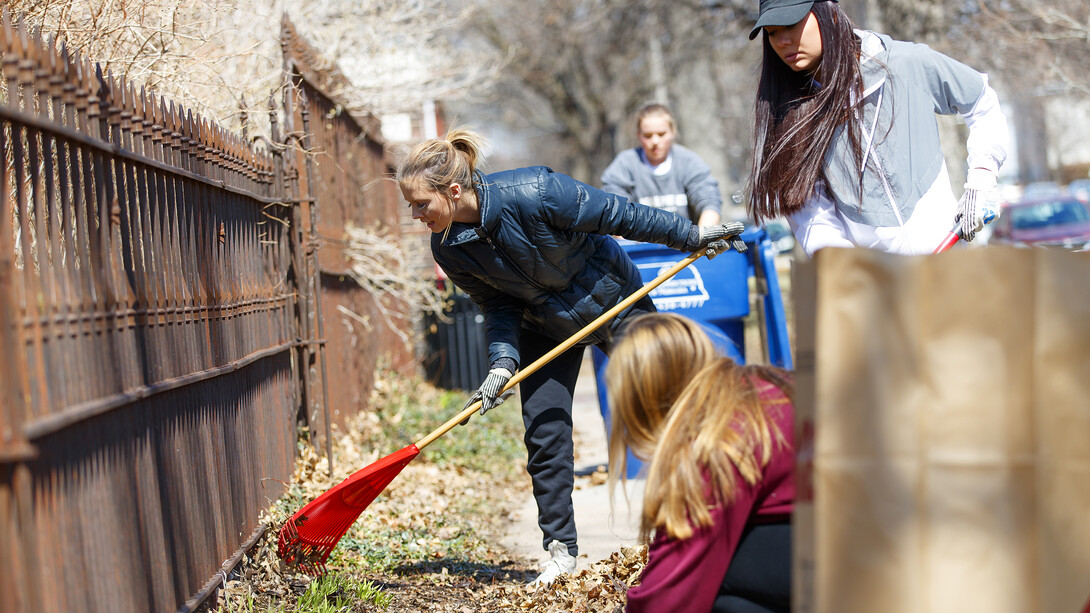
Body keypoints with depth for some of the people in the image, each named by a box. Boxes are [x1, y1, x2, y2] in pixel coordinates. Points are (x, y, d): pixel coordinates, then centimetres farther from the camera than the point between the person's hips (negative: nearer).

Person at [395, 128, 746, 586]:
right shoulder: (449, 249, -19)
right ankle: (561, 550, 6)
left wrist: (691, 235, -17)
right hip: (546, 328, 4)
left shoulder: (534, 194, -37)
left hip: (614, 301, -3)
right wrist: (502, 363, -24)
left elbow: (617, 215, -27)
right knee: (544, 431, -6)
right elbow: (498, 307, -8)